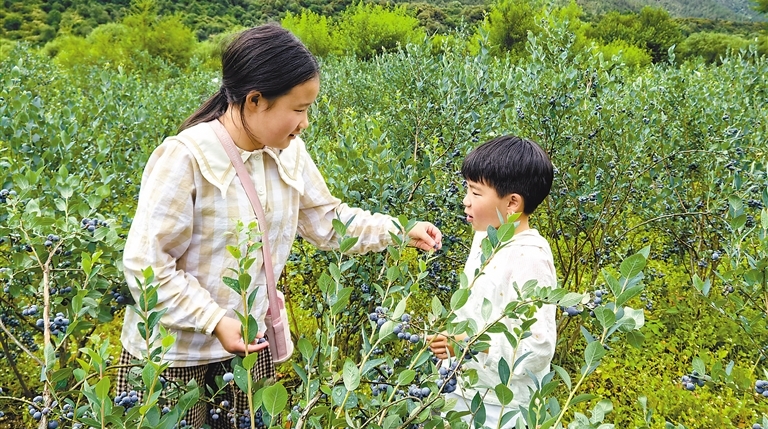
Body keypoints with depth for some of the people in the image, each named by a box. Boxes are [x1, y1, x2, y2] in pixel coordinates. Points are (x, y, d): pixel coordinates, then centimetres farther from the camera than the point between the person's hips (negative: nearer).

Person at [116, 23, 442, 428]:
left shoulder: (289, 153, -3)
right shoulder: (184, 159, -22)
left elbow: (327, 220, 9)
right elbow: (144, 262, -20)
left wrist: (399, 230, -2)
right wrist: (215, 322, -24)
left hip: (250, 344, 6)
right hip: (175, 352, -5)